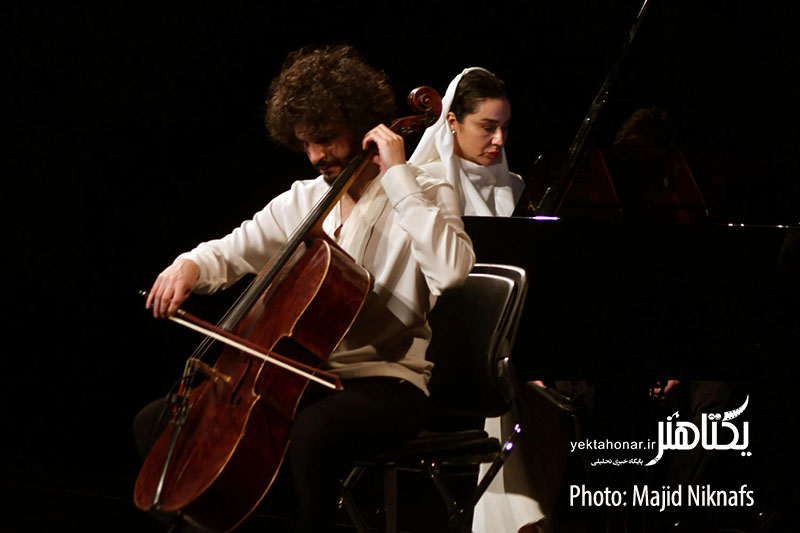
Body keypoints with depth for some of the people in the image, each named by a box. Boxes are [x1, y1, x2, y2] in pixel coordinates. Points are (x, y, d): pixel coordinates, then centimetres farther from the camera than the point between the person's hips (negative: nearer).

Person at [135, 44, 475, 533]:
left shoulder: (425, 195, -5)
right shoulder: (303, 200, 13)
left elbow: (451, 268, -26)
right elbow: (232, 253, 16)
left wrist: (398, 173, -21)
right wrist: (190, 267, -9)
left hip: (386, 382, -6)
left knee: (312, 434, -40)